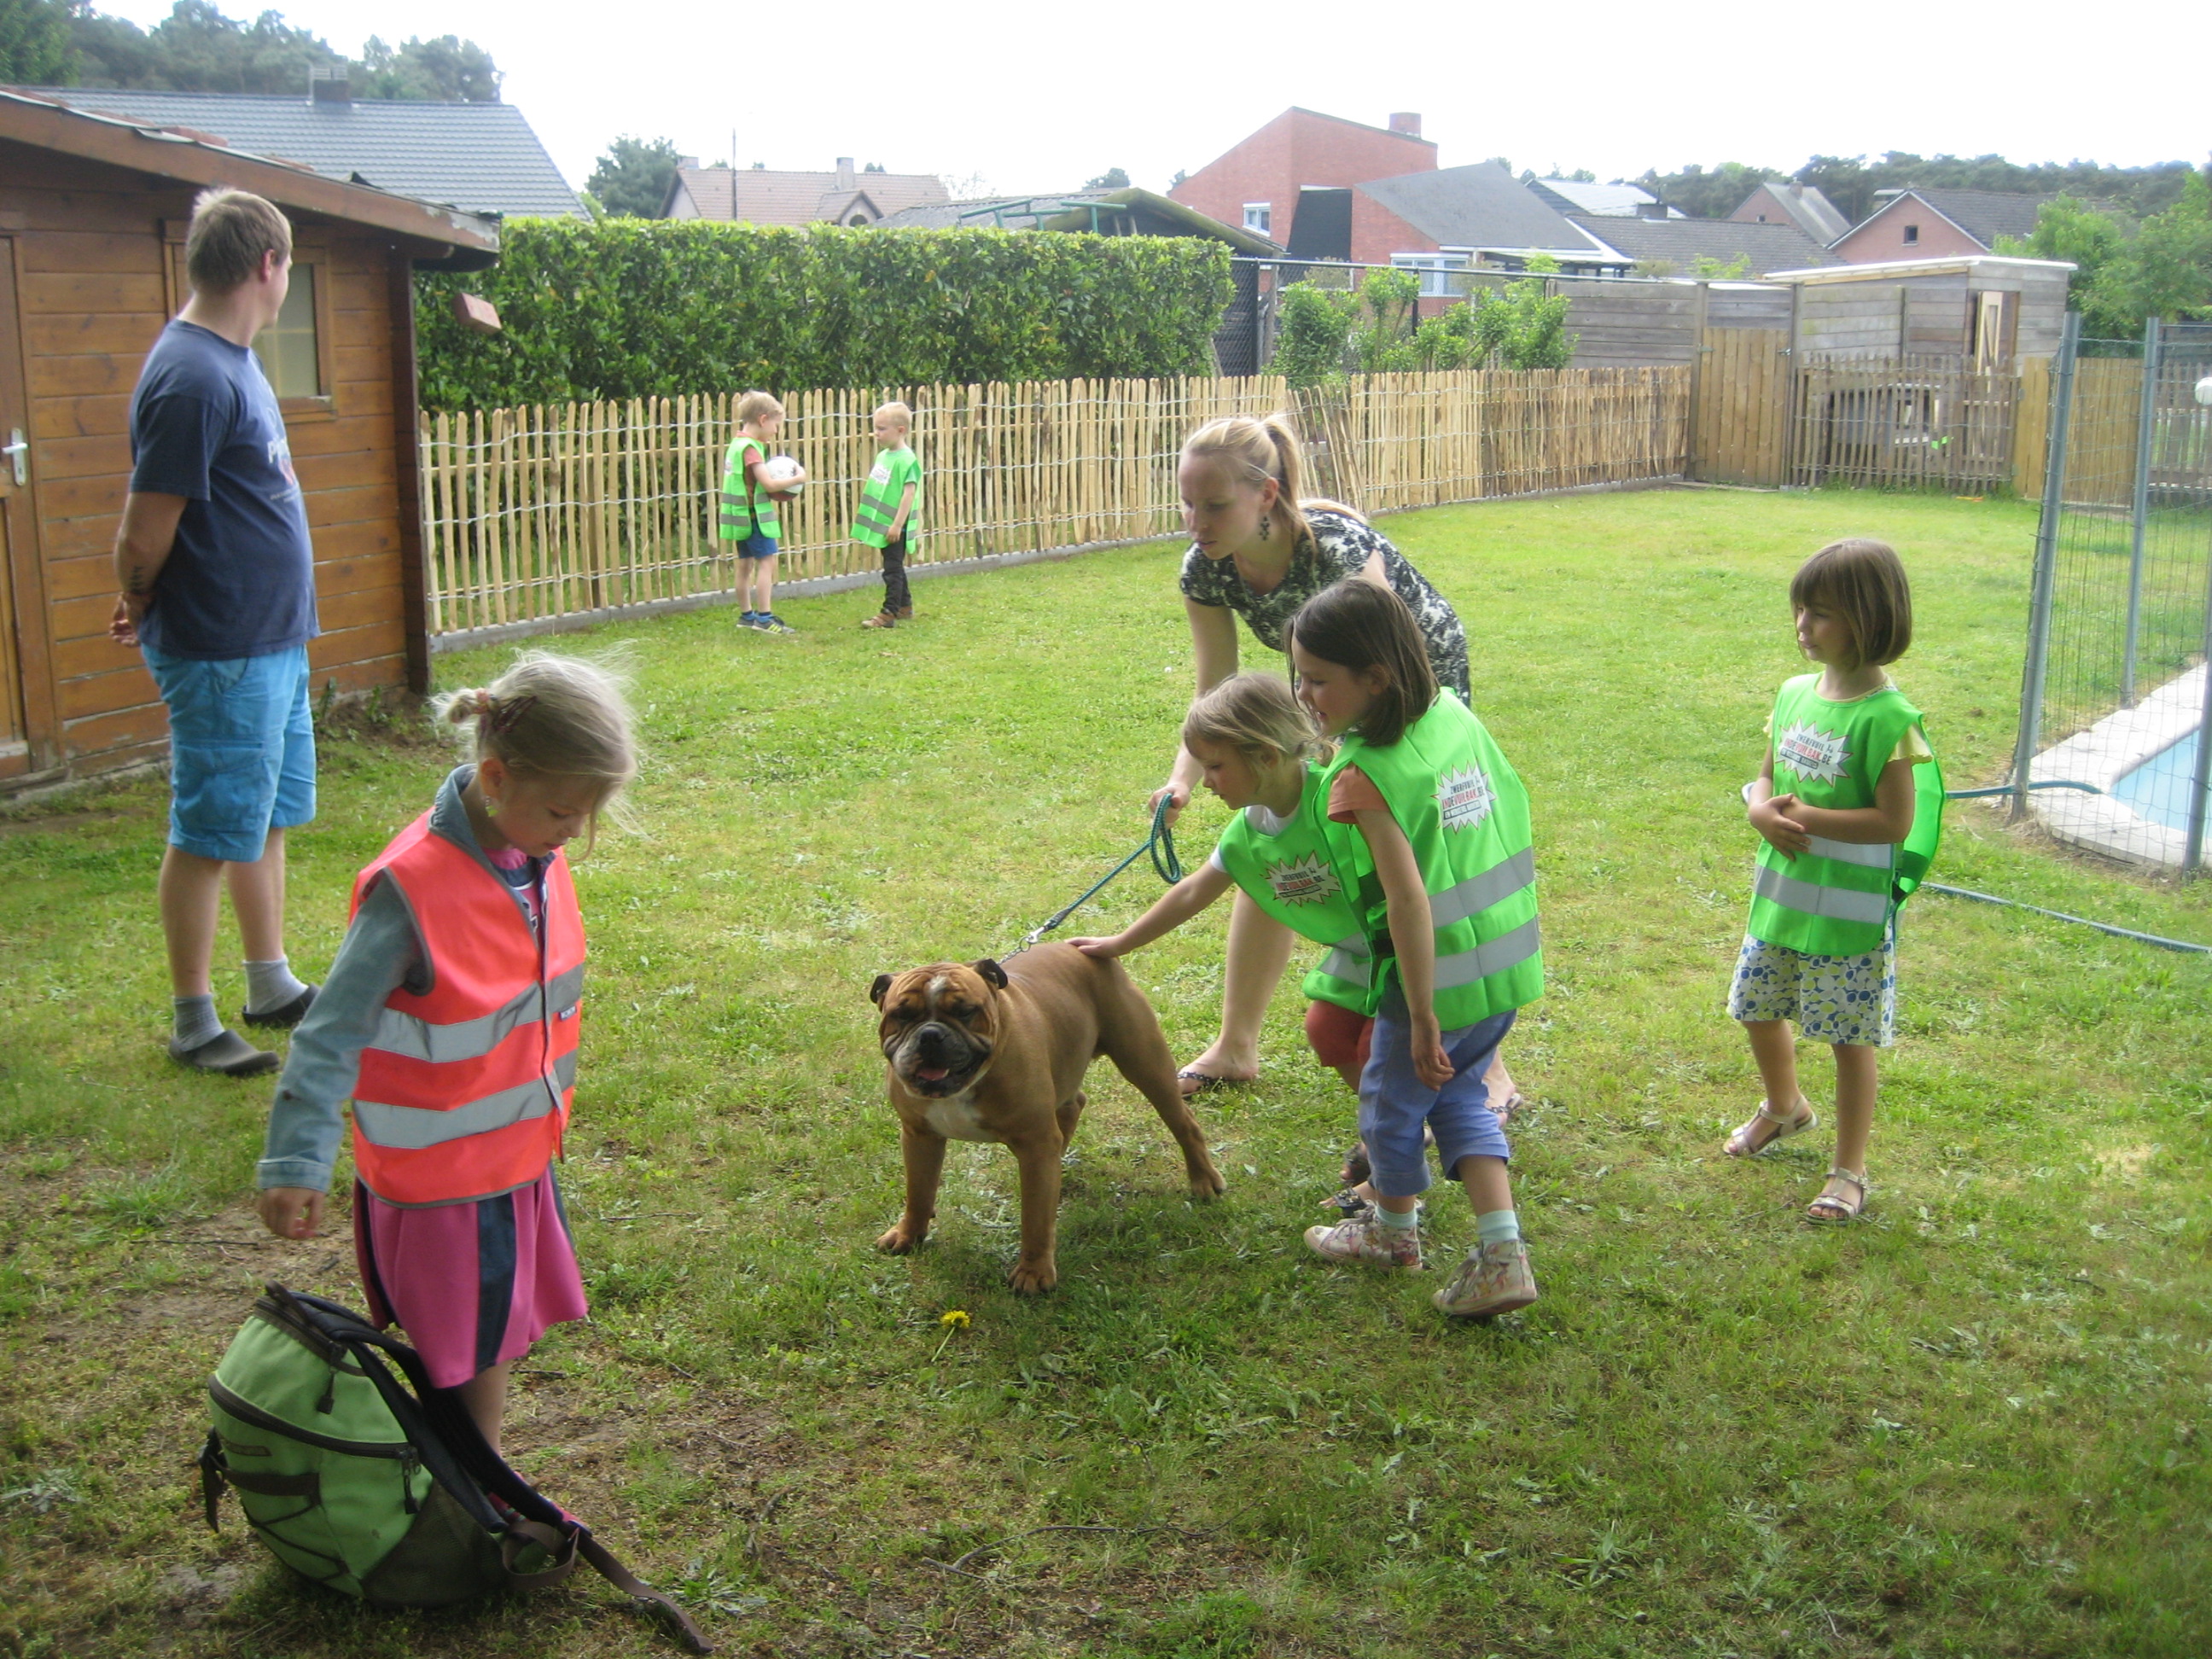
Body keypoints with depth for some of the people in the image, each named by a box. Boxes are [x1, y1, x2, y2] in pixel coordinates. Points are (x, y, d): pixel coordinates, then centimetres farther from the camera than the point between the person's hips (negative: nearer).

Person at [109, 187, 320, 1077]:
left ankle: (274, 987, 31)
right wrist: (141, 609, 1)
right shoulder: (192, 377, -21)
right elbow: (143, 536, -17)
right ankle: (193, 1022, 14)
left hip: (274, 643, 9)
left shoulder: (232, 361, 10)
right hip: (221, 654, -9)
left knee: (270, 816, 18)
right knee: (210, 834, 1)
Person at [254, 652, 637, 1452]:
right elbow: (332, 1032, -22)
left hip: (519, 1152, 7)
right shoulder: (413, 890, -26)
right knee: (469, 1358, 7)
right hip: (443, 1174, -7)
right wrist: (297, 1162, -25)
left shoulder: (536, 855, -3)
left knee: (497, 1338, 20)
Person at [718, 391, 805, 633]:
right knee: (766, 561, -9)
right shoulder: (751, 448, -17)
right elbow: (768, 484, -22)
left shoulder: (737, 444, 12)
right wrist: (797, 479, -11)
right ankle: (764, 617, -13)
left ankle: (746, 614, 24)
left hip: (741, 515, 10)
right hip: (754, 515, -10)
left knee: (746, 564, 15)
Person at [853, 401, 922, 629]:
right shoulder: (883, 455, 11)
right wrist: (862, 513, 22)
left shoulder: (907, 460, -16)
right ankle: (904, 607, 29)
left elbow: (909, 493, -21)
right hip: (881, 523, 9)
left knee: (893, 568, -5)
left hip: (895, 526, -9)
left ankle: (889, 614, -3)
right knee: (895, 567, 18)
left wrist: (897, 524, -24)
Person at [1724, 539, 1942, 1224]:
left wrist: (1807, 819, -22)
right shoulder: (1796, 693, 2)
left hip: (1850, 915, -7)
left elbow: (1895, 821, -21)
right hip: (1779, 898, 7)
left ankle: (1849, 1170, 24)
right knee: (1756, 1008, 22)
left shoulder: (1887, 718, -20)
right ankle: (1785, 1106, 50)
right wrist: (1762, 809, -11)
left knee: (1850, 1039, 7)